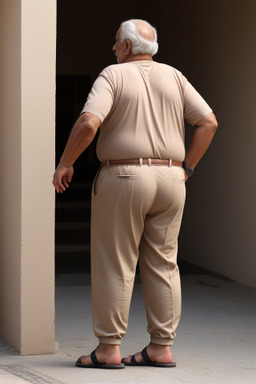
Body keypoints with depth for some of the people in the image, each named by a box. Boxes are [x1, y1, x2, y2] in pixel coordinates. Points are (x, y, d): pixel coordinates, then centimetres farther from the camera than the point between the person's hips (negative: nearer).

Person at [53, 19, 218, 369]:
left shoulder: (112, 76, -4)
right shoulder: (173, 78, 10)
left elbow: (88, 123, -18)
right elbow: (209, 123, 5)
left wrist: (65, 163, -5)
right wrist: (185, 169, 10)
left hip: (123, 179, -5)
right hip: (168, 182, 5)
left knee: (114, 266, 0)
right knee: (162, 265, 8)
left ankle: (108, 349, 1)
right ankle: (161, 348, 8)